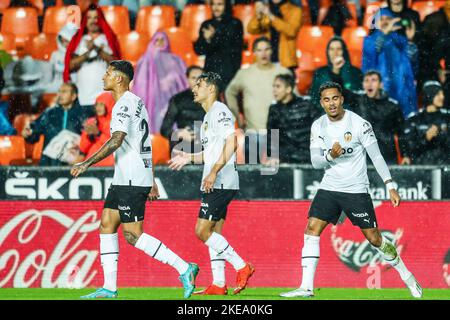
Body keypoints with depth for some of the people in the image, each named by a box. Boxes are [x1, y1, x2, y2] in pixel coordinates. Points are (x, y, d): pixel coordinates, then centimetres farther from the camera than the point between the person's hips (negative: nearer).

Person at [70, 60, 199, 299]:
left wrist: (86, 164, -25)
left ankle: (184, 269, -10)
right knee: (106, 225, 7)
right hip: (124, 179, 10)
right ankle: (109, 288, 6)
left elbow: (116, 140, -25)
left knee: (133, 235, -10)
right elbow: (143, 143, 22)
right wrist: (151, 181, 25)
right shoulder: (136, 102, 18)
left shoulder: (125, 105, -14)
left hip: (132, 180, -10)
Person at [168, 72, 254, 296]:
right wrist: (189, 158, 18)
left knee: (203, 231, -13)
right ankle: (218, 284, 8)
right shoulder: (208, 116, 21)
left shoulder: (220, 111, -10)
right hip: (213, 184, 10)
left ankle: (242, 267, -9)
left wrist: (214, 172, -25)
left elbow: (231, 142, -21)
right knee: (213, 233, 8)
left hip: (221, 182, -10)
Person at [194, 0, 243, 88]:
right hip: (210, 71, 3)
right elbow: (198, 50, 6)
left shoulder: (235, 24, 3)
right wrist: (206, 40, -12)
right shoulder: (206, 25, 13)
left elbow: (236, 49, 0)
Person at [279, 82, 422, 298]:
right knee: (312, 229, -10)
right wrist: (330, 156, -22)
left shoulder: (359, 124, -11)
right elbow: (315, 162, 0)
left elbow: (376, 156, -8)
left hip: (356, 189, -4)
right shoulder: (318, 126, 2)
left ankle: (406, 276, 18)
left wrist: (390, 186, -14)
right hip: (329, 188, 4)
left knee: (374, 238, -1)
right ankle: (307, 287, -10)